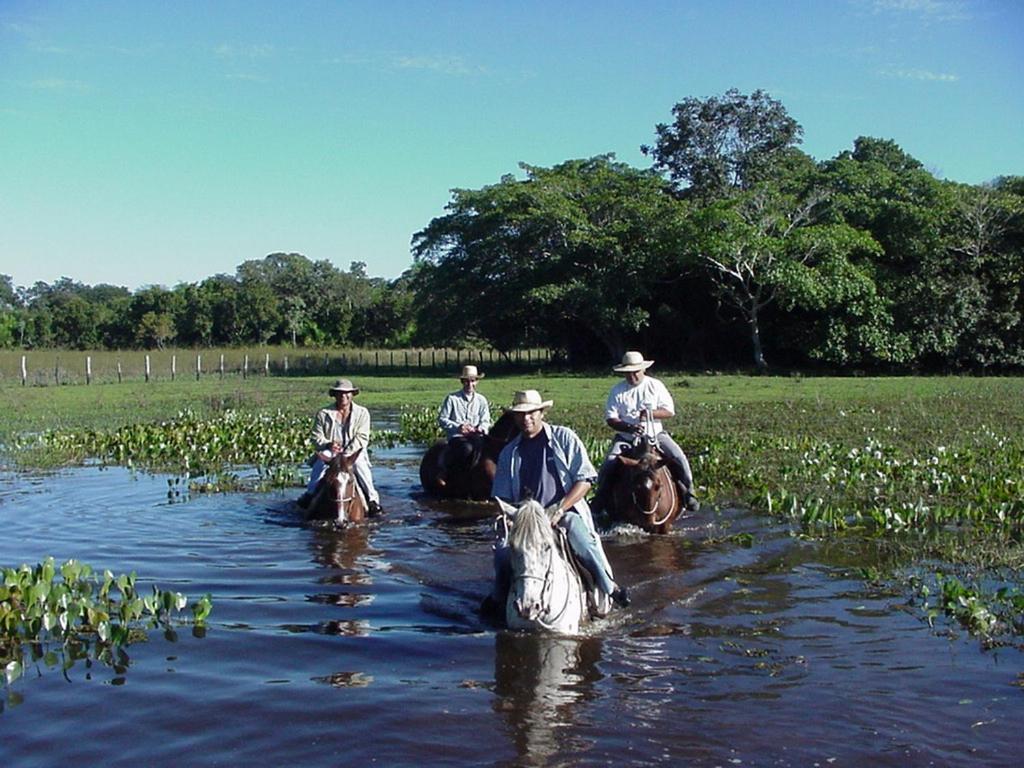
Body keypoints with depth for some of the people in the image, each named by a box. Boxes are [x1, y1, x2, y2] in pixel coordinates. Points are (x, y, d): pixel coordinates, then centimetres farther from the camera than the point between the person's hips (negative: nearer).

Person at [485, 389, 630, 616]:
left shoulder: (564, 438, 1)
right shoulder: (509, 453, 11)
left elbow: (584, 480, -4)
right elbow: (502, 498, 14)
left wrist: (558, 509, -15)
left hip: (566, 512, -3)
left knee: (586, 547, -29)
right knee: (503, 551, -21)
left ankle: (610, 587, -2)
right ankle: (499, 597, 8)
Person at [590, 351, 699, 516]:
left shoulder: (655, 386, 3)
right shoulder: (617, 391, 1)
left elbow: (670, 411, 0)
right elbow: (610, 419, -4)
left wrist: (650, 413, -19)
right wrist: (628, 427, -23)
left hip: (655, 434, 0)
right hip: (625, 437, 0)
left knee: (679, 458, -19)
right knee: (608, 465, -19)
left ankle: (687, 492, 0)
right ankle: (601, 499, 0)